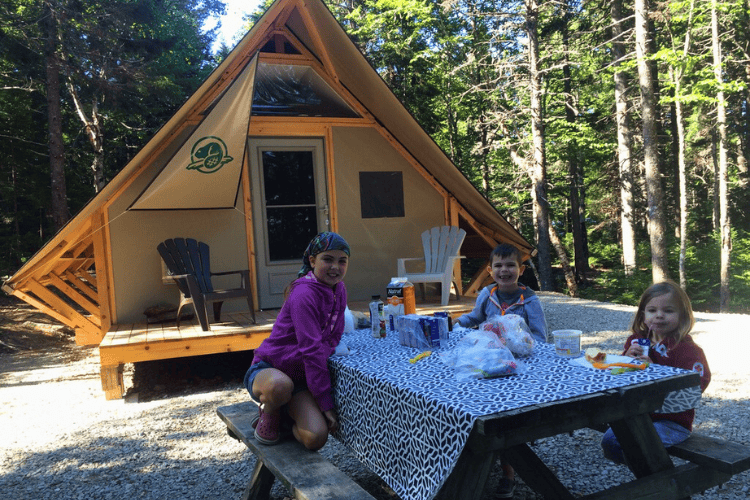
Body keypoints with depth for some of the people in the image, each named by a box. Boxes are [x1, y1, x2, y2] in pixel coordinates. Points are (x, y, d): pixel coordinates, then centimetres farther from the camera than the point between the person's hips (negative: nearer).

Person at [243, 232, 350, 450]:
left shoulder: (339, 289, 3)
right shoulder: (304, 294, -22)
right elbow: (311, 350, -24)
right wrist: (326, 403, -21)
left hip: (300, 377, 6)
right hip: (268, 369, -6)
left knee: (316, 438, -17)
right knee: (280, 386, -43)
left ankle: (283, 412, 16)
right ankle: (269, 414, -5)